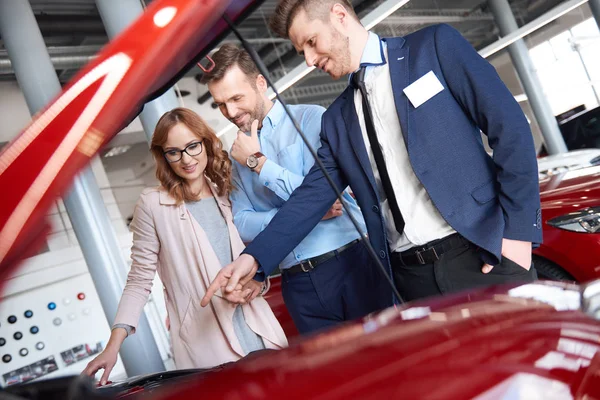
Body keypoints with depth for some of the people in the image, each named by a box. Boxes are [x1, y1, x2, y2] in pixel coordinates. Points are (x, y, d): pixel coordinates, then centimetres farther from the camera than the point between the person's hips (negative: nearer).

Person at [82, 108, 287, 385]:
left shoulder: (228, 196, 9)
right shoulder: (153, 204, -4)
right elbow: (139, 280, -3)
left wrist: (257, 283, -6)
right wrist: (114, 345, -12)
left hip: (259, 333, 4)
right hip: (207, 346, -4)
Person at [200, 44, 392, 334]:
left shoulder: (311, 119, -3)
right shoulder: (239, 153, 11)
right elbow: (242, 225, 1)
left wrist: (258, 162, -8)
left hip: (352, 264, -3)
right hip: (299, 284, 4)